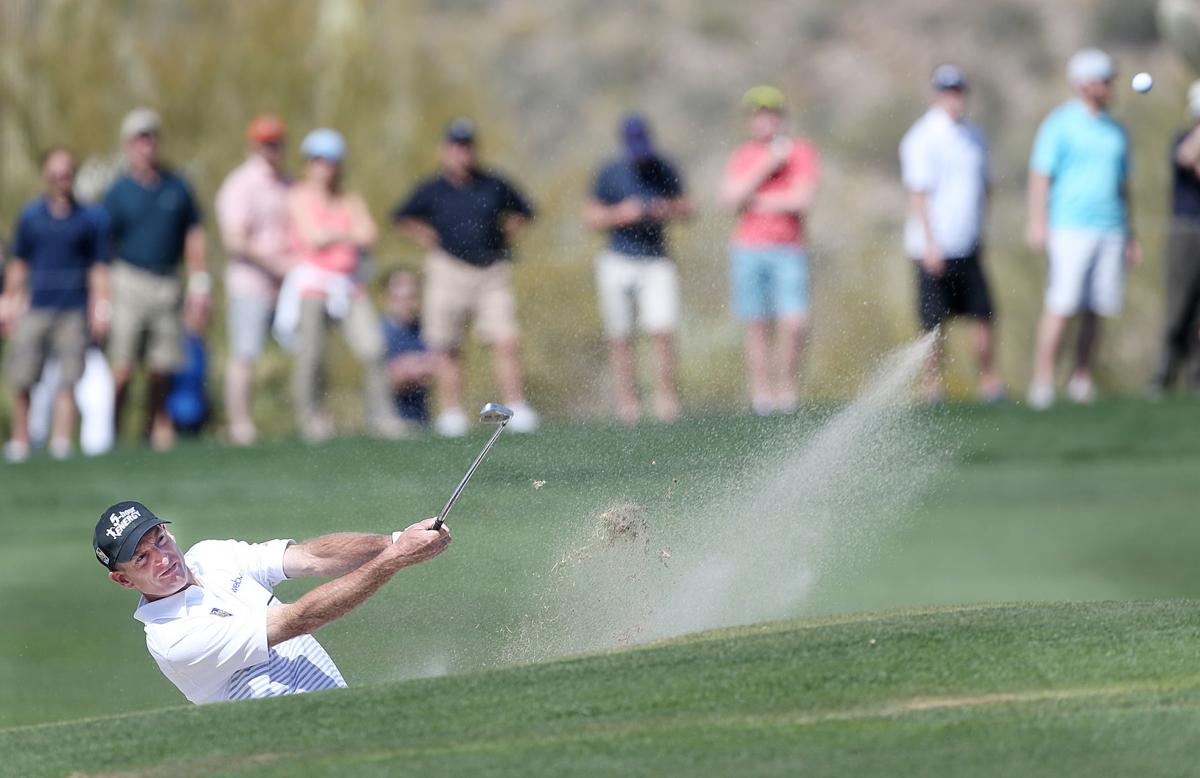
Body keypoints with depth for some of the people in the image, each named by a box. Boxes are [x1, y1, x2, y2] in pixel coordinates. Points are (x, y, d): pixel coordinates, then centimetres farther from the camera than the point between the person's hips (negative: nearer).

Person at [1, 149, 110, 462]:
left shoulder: (86, 219, 7)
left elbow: (98, 266, 8)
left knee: (67, 379, -7)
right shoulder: (30, 215, 10)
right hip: (36, 306, 1)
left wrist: (100, 306, 0)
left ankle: (61, 440, -7)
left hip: (74, 310, -1)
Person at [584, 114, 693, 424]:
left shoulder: (664, 171, 3)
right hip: (617, 263, 0)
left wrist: (668, 209, -9)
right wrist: (619, 215, -14)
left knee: (663, 331, -13)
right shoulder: (610, 173, -1)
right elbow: (591, 217, 4)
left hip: (656, 262, 0)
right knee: (618, 338, 0)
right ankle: (626, 400, 8)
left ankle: (666, 396, -8)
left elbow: (686, 208, 13)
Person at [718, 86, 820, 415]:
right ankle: (761, 391, 5)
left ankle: (787, 385, 1)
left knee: (794, 323, -13)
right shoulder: (743, 156, 12)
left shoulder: (800, 152, 3)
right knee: (757, 326, 1)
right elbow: (730, 200, -2)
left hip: (790, 250, -2)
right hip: (749, 249, 2)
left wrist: (757, 202, -2)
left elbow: (802, 199, -9)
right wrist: (765, 167, -8)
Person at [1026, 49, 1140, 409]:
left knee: (1096, 311, 3)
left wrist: (1130, 236, 20)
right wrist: (1037, 223, -14)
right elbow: (1040, 174, -5)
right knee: (1061, 308, -12)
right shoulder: (1060, 125, -1)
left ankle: (1082, 379, 11)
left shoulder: (1115, 130, 17)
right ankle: (1042, 382, -11)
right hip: (1070, 228, -6)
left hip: (1111, 231, 6)